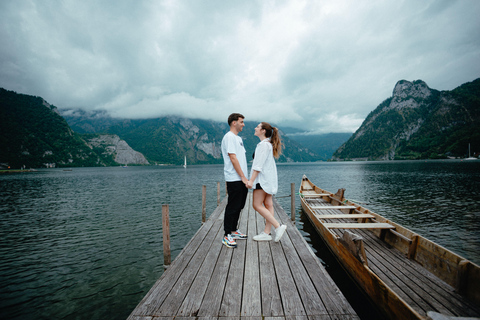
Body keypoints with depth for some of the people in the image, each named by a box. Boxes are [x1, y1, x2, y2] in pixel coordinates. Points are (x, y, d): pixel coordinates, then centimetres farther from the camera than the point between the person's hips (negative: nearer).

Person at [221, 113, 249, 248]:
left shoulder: (238, 138, 19)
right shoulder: (229, 137, -11)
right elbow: (233, 158, -18)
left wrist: (245, 177, 17)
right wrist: (243, 177, -18)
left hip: (242, 180, 10)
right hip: (234, 179, -10)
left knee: (238, 206, 16)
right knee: (232, 207, -4)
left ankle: (234, 231, 28)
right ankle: (227, 236, 5)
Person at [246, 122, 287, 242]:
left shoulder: (264, 144, -14)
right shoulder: (268, 144, 18)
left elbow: (259, 165, -20)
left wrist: (251, 180, -21)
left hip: (263, 179, -10)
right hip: (268, 180, 10)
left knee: (257, 205, -6)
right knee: (268, 205, 8)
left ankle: (278, 226, -7)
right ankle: (266, 233, 14)